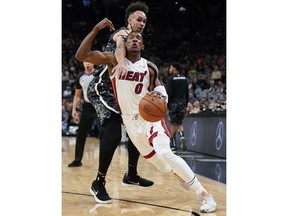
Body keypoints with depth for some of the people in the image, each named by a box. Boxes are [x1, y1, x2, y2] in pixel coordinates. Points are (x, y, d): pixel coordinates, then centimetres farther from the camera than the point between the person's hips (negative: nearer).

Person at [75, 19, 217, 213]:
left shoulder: (150, 68, -1)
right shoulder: (114, 60, -4)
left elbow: (159, 91, 7)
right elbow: (81, 55, -12)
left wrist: (160, 95, -18)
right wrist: (97, 29, -19)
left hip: (150, 117, -2)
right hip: (130, 122, 2)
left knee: (166, 154, -25)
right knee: (159, 163, 10)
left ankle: (204, 194, -17)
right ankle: (183, 175, 44)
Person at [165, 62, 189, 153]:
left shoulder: (170, 79, -7)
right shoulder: (185, 79, 10)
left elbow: (168, 94, -11)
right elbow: (187, 93, 12)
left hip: (173, 104, -4)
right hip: (182, 103, 4)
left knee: (173, 124, 3)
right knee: (180, 123, 14)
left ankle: (173, 146, 5)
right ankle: (182, 136, -15)